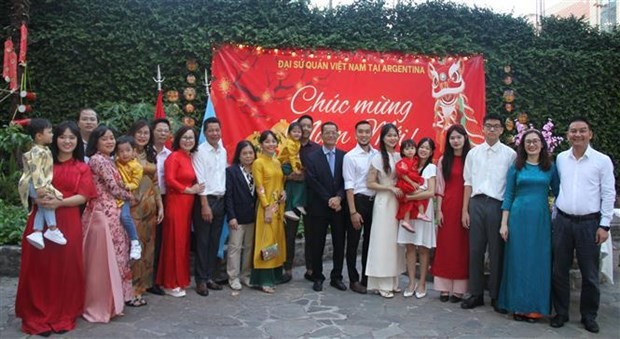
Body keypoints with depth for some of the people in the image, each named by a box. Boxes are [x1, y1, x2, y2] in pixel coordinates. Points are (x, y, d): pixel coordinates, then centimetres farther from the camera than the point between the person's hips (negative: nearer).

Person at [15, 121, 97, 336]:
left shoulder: (82, 168, 8)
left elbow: (83, 196, -2)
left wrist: (59, 203, -18)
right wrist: (38, 198, -18)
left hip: (68, 223, 0)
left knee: (66, 268, 2)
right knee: (40, 268, 1)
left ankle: (63, 316, 15)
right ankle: (38, 317, 13)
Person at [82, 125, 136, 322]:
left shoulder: (108, 160, 17)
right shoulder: (98, 160, -11)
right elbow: (113, 188, -12)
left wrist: (126, 198, 6)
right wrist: (131, 197, 2)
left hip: (111, 212, 9)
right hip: (103, 213, -9)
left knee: (112, 255, 12)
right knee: (104, 257, -4)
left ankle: (106, 300, 21)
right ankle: (102, 304, 5)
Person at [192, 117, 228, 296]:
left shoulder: (223, 151, 11)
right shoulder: (200, 152, -8)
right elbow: (200, 180, -12)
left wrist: (224, 199, 6)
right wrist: (205, 205, -15)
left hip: (220, 200, 6)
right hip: (205, 199, -6)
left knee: (214, 242, 11)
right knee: (203, 242, 0)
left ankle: (209, 277, 21)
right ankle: (201, 280, 9)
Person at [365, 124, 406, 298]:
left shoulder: (399, 157, 9)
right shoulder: (378, 158, -7)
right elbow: (370, 183, -8)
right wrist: (390, 188, -15)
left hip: (397, 202, 6)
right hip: (383, 202, -6)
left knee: (395, 240, 9)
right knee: (383, 241, -3)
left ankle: (393, 282, 19)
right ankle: (383, 284, 5)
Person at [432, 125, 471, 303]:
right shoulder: (443, 160, 8)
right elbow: (440, 187, 7)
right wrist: (439, 210, 0)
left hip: (465, 206, -1)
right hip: (447, 206, 2)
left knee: (462, 247, 3)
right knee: (445, 245, 4)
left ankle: (459, 289, 10)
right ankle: (444, 288, 11)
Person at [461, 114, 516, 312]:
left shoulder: (510, 154, 1)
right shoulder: (473, 153, 9)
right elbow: (468, 183, 9)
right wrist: (465, 210, 5)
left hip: (498, 205, -2)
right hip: (476, 203, 3)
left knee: (497, 252, 4)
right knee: (475, 250, 6)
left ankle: (496, 296, 18)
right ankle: (476, 294, 18)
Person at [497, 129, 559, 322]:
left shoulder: (550, 168, 7)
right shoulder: (516, 168, 5)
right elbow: (508, 196, 3)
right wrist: (504, 223, -2)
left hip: (541, 220, 1)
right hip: (518, 219, -1)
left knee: (539, 262, 3)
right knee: (518, 261, 3)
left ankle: (535, 307, 14)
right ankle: (518, 306, 13)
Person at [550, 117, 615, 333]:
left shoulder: (602, 160, -3)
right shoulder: (561, 158, 5)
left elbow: (608, 194, -3)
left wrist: (604, 225, -6)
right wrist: (555, 216, 7)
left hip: (589, 223, -2)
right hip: (563, 221, 2)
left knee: (589, 274, 7)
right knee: (559, 271, 8)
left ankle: (589, 316, 23)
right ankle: (561, 312, 22)